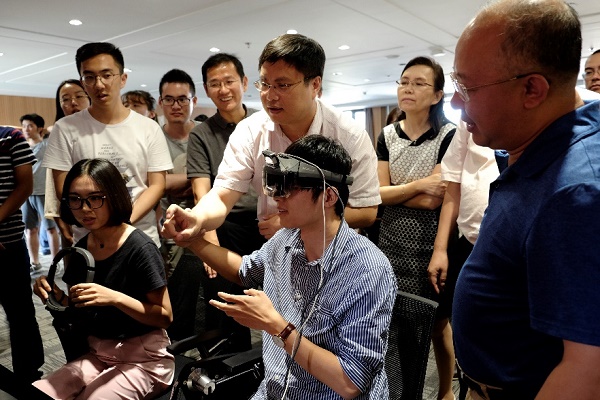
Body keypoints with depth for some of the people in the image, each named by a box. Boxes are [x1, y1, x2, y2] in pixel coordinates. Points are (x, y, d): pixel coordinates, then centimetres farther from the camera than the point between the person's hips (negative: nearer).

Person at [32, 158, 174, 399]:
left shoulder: (139, 247, -20)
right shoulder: (82, 248, 1)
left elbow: (165, 316, -17)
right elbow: (78, 308, 12)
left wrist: (115, 297, -29)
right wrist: (55, 295, -9)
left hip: (144, 360, -6)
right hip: (98, 356, 6)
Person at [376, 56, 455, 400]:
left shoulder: (449, 135, -10)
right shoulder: (388, 135, 4)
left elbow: (433, 200, -17)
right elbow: (378, 193, -3)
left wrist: (392, 190, -9)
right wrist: (418, 185, -16)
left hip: (430, 244, -4)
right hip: (392, 242, 4)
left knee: (438, 322, 11)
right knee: (393, 320, 12)